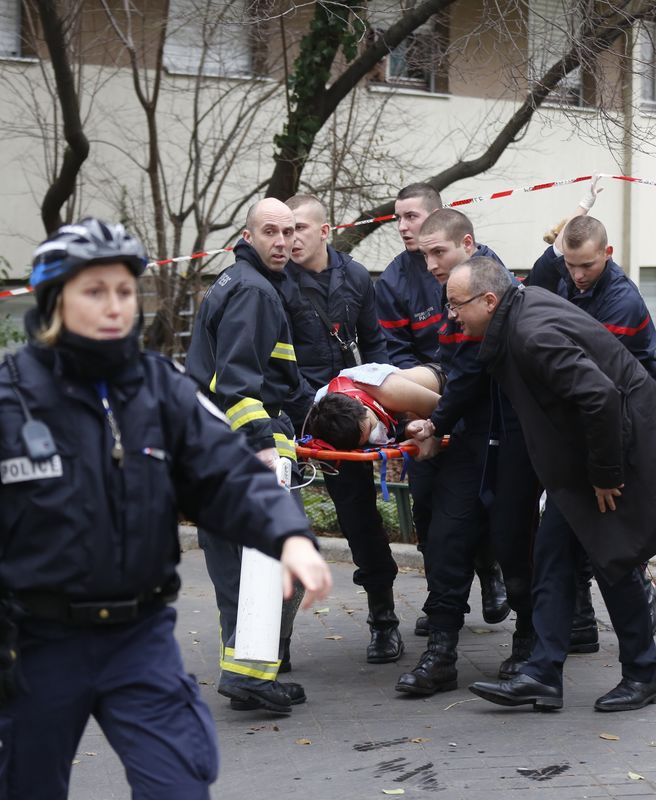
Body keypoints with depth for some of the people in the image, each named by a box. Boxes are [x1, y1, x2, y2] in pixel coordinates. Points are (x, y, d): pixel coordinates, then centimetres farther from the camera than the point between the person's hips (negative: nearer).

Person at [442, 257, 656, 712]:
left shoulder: (535, 336, -28)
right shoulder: (523, 304, 2)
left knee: (613, 556, 0)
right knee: (553, 553, 6)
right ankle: (543, 676, 7)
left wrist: (604, 474, -22)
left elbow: (600, 396, -32)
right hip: (580, 452, 10)